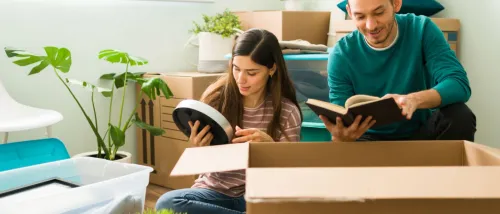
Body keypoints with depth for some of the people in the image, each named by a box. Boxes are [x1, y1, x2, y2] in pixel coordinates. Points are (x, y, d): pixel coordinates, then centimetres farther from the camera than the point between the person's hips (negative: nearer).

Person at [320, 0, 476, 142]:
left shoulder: (422, 30, -14)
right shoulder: (341, 55, -15)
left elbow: (459, 84, -25)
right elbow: (340, 119, -15)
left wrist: (414, 100, -47)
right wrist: (340, 136, -42)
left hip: (421, 131, 1)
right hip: (372, 138, -1)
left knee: (460, 116, -29)